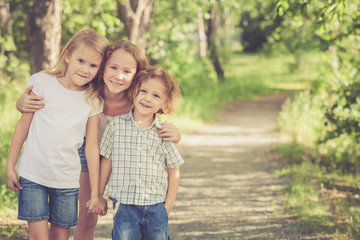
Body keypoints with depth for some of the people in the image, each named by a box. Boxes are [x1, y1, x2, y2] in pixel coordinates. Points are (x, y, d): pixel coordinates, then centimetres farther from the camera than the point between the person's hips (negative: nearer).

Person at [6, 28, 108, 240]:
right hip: (33, 174, -1)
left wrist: (96, 194, 1)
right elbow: (23, 125, 2)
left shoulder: (93, 101, 0)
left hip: (68, 180, 2)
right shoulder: (42, 82, -3)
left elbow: (92, 148, 1)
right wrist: (10, 166, 2)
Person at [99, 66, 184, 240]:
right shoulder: (116, 125, 0)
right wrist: (98, 196, 9)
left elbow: (174, 171, 6)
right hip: (124, 205, -1)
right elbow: (107, 161, 6)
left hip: (156, 206, 1)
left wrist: (168, 205, 3)